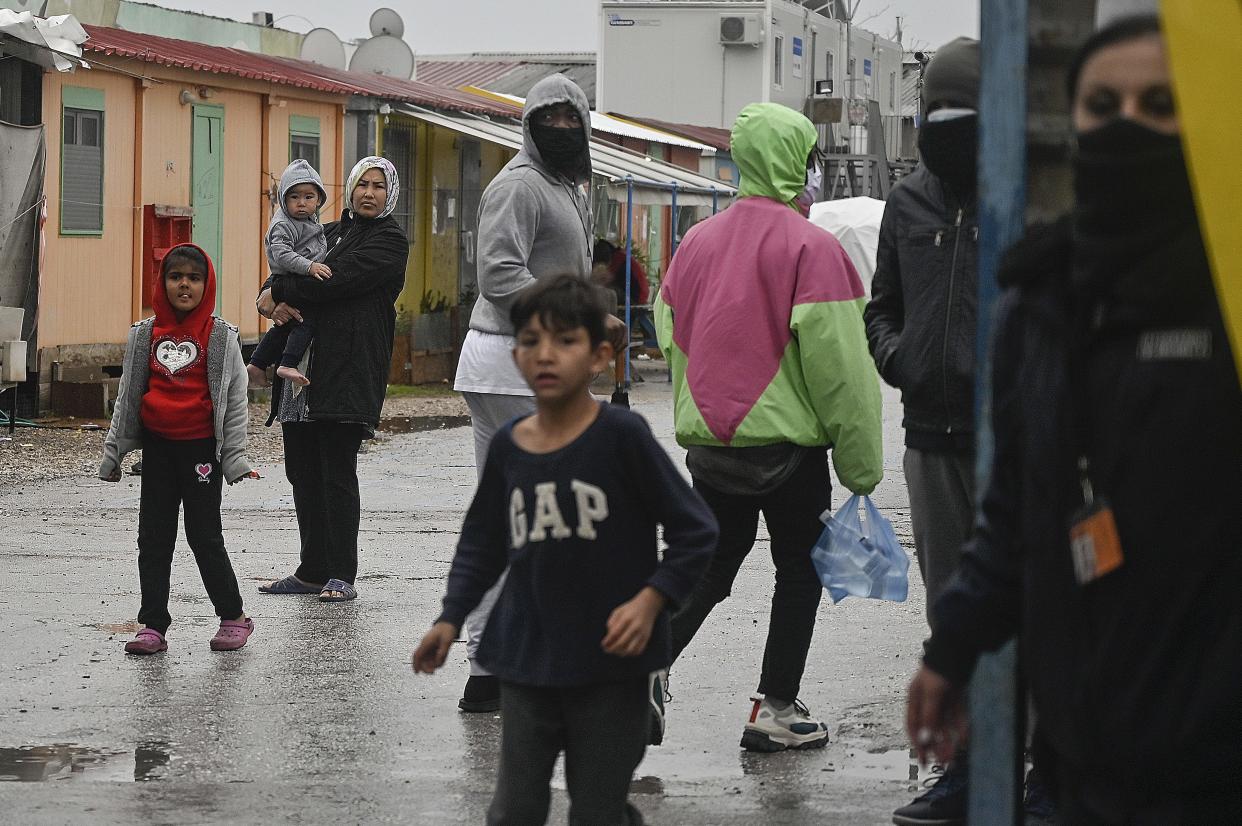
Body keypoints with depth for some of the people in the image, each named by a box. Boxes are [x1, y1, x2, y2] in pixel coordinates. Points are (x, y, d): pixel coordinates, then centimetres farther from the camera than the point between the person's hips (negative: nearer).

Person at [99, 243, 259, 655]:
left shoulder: (220, 336, -2)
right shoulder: (145, 334, 7)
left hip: (201, 446, -4)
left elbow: (235, 400, -1)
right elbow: (127, 395, 13)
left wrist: (236, 458, -5)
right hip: (157, 446, 4)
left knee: (204, 535, -1)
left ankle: (234, 617, 13)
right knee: (153, 537, 4)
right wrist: (113, 451, 12)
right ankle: (153, 625, 9)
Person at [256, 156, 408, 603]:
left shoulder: (389, 241, -1)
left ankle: (342, 576, -6)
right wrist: (276, 300, -9)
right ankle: (313, 571, 16)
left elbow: (339, 279, -14)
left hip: (347, 371, -7)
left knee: (337, 472, -9)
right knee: (302, 470, 8)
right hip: (302, 370, 7)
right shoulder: (329, 232, 21)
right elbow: (285, 271, 14)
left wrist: (280, 293, -7)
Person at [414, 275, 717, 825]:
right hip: (526, 661, 4)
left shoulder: (621, 435, -12)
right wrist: (450, 619, 4)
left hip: (611, 664, -4)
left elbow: (695, 531, -8)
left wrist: (650, 600, -19)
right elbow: (482, 545, 14)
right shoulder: (507, 446, 1)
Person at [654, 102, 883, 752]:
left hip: (709, 446, 5)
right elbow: (839, 363, -13)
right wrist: (862, 464, -8)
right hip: (787, 439, -5)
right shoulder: (811, 248, -13)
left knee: (709, 569, 15)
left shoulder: (698, 242, 6)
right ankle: (776, 710, 10)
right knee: (800, 570, 10)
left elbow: (670, 340, 11)